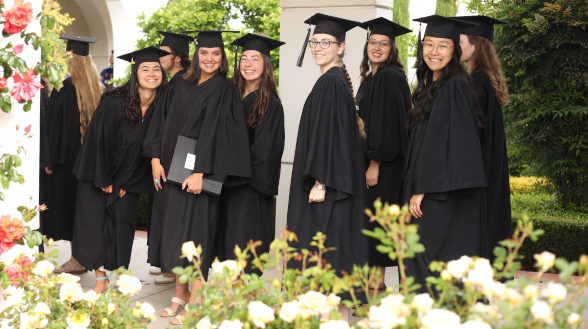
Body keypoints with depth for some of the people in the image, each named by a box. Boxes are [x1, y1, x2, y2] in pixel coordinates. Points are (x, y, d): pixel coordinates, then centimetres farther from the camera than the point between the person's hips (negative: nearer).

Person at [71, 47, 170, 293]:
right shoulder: (113, 103, -19)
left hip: (129, 177, 3)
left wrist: (128, 184, -3)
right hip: (98, 175, -2)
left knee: (123, 222, -1)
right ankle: (100, 278, 7)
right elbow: (99, 140, -14)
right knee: (95, 221, -3)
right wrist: (103, 180, -11)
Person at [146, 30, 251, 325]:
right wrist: (157, 159, 2)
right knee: (175, 228, 10)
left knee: (196, 230, -4)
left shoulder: (223, 90, -8)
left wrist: (200, 172, -22)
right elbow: (169, 125, 13)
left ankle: (195, 300, 2)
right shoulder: (184, 86, 12)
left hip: (200, 171, -7)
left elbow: (213, 132, -16)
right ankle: (180, 292, 21)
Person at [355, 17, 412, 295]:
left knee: (376, 221, -6)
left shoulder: (390, 77, -13)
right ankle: (374, 284, 16)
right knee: (370, 222, 10)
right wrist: (367, 162, 17)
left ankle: (376, 286, 0)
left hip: (383, 164, -9)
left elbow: (387, 122, -19)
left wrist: (375, 164, -21)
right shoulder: (370, 79, 16)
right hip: (368, 159, 9)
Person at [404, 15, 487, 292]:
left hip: (445, 198, -9)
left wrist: (423, 189, -20)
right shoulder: (431, 85, 15)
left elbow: (456, 143, -20)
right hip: (428, 192, 9)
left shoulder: (455, 87, -13)